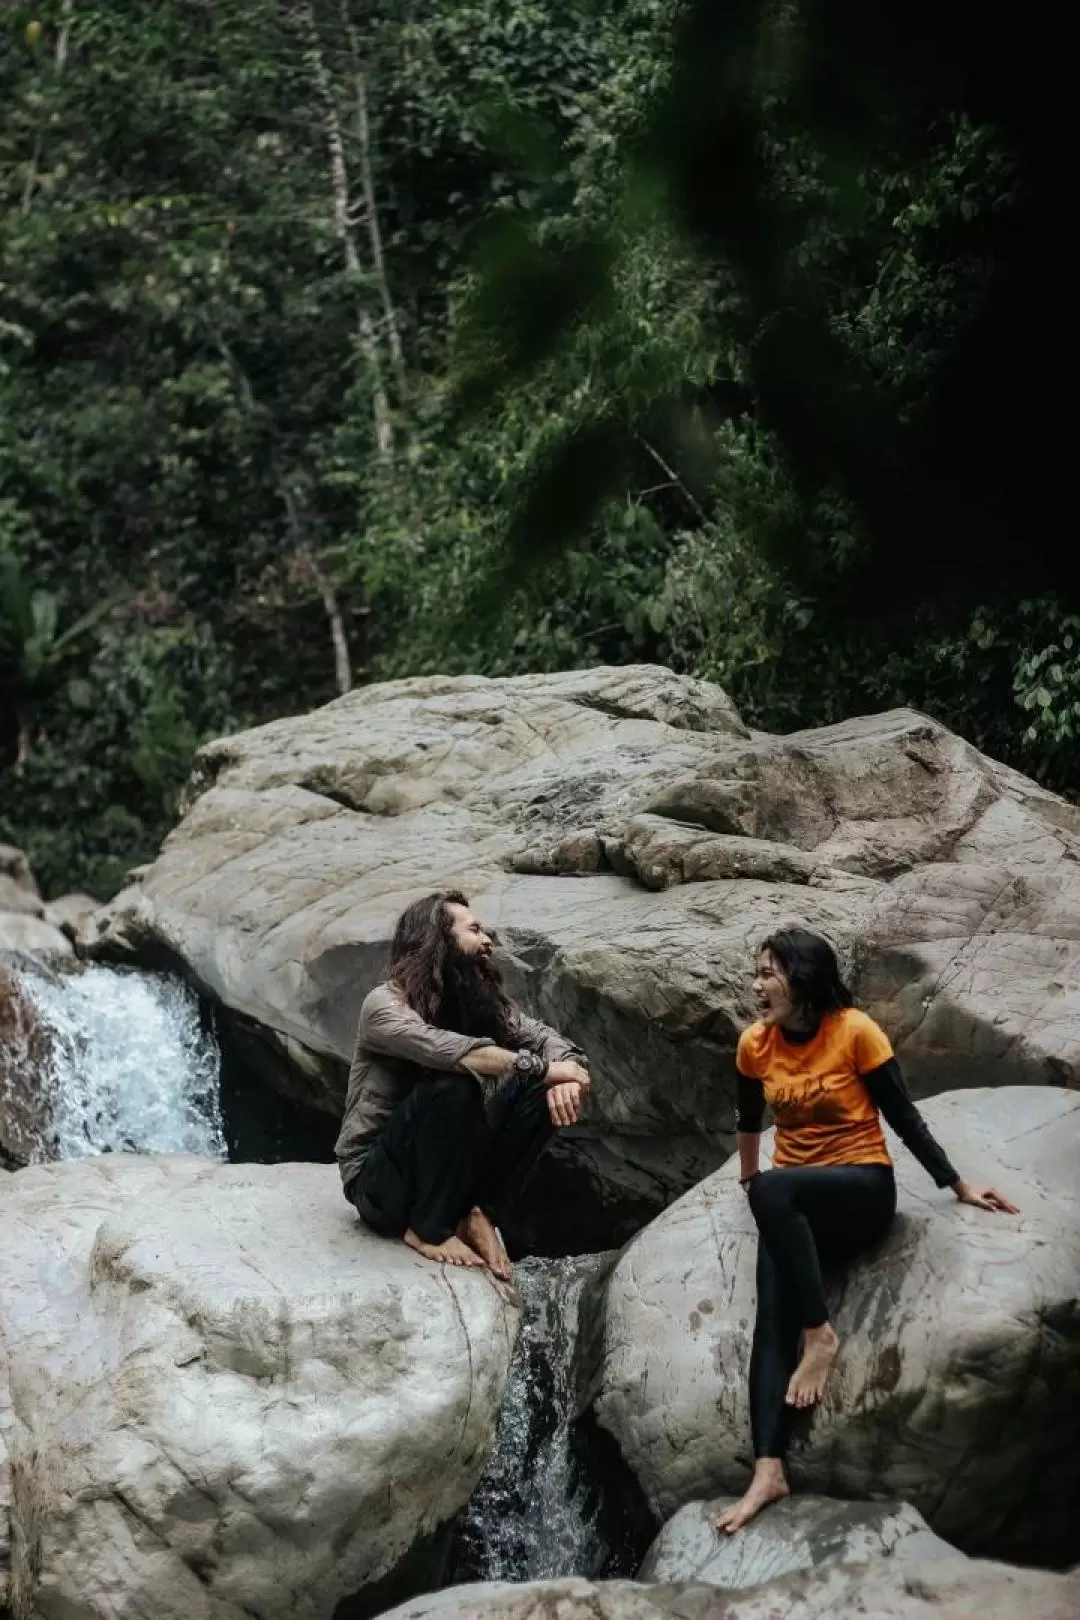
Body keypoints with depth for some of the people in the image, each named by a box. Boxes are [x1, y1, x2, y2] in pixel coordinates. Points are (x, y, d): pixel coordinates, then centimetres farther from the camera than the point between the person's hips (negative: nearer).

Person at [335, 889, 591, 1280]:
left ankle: (477, 1213, -10)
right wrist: (544, 1068, -31)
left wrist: (564, 1075, -27)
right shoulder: (385, 1005, -18)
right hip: (377, 1181, -6)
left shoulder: (480, 1001, 2)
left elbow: (546, 1038, -2)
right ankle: (428, 1228, -16)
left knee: (540, 1094, -14)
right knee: (452, 1087, -33)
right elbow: (452, 1051, -35)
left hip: (445, 1172, 6)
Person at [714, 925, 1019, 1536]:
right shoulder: (755, 1044, 2)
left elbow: (903, 1117, -6)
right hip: (795, 1206, 4)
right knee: (773, 1316, -21)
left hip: (863, 1190, -4)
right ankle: (769, 1471, -30)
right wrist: (748, 1177, 32)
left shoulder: (856, 1032, -12)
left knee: (775, 1189, -37)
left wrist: (958, 1185, -4)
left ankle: (821, 1335, -24)